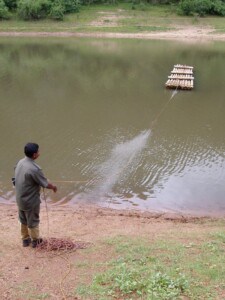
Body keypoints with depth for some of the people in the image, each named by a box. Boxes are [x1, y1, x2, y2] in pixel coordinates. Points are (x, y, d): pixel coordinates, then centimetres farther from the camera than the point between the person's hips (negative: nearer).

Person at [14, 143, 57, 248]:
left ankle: (25, 239, 40)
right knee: (33, 222, 14)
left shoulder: (20, 162, -5)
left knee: (23, 220, 23)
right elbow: (45, 184, -20)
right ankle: (35, 241, 33)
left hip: (20, 198, 7)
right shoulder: (34, 169, -30)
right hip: (30, 200, -7)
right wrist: (53, 187, 2)